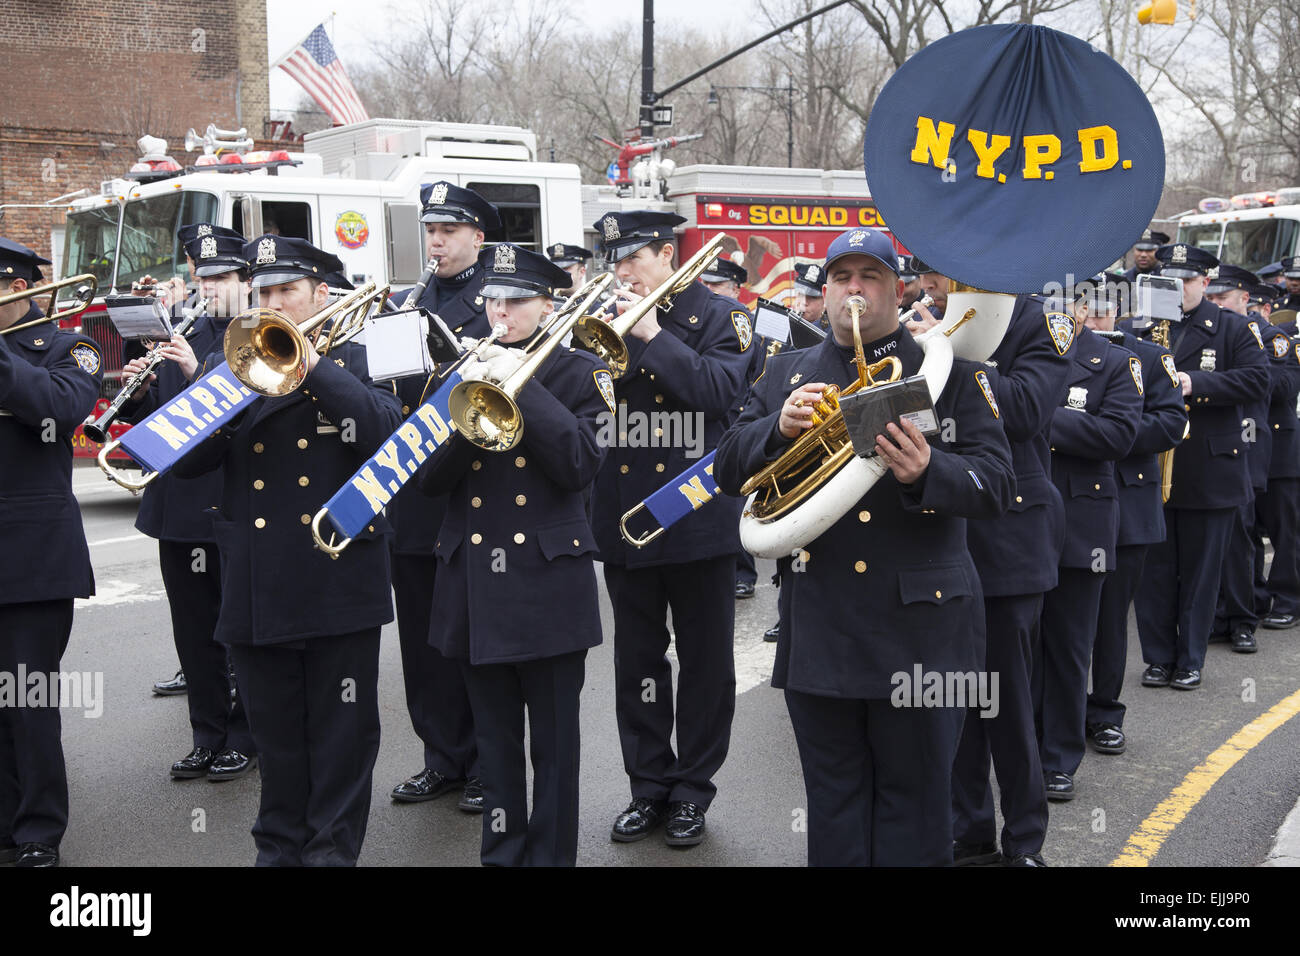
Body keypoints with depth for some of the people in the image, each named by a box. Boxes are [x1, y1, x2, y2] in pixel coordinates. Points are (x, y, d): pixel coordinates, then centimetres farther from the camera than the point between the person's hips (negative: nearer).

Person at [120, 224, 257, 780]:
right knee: (195, 630, 12)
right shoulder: (187, 340, 15)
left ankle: (246, 739, 16)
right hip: (182, 506, 7)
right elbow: (161, 416, 16)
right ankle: (208, 739, 23)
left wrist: (198, 375, -25)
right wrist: (140, 393, -4)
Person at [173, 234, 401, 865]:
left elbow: (385, 431, -16)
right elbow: (186, 462, 1)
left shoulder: (354, 359, 3)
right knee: (275, 735, 13)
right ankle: (280, 848, 27)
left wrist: (312, 364, -20)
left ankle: (334, 850, 18)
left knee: (342, 735, 5)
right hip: (257, 587, 3)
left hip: (338, 579, -3)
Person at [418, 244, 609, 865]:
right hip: (474, 576, 4)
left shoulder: (577, 372, 1)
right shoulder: (464, 370, 10)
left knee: (553, 739, 4)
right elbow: (430, 478, 3)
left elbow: (580, 465, -14)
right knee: (494, 734, 13)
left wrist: (523, 386, -18)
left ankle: (550, 854, 16)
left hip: (547, 577, -3)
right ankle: (500, 852, 26)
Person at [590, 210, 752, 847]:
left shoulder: (717, 316, -2)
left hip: (697, 515, -3)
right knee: (637, 660, 11)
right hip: (624, 518, 4)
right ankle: (649, 787, 24)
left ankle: (692, 793, 20)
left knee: (704, 661, 6)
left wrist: (654, 336, -19)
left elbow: (722, 391, -18)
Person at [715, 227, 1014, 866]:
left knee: (914, 799, 7)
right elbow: (728, 468, 5)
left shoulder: (947, 372, 2)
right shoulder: (786, 375, 12)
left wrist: (928, 472, -28)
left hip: (917, 627, -2)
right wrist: (779, 427, -14)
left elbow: (995, 482, -7)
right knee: (833, 801, 13)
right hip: (818, 630, 3)